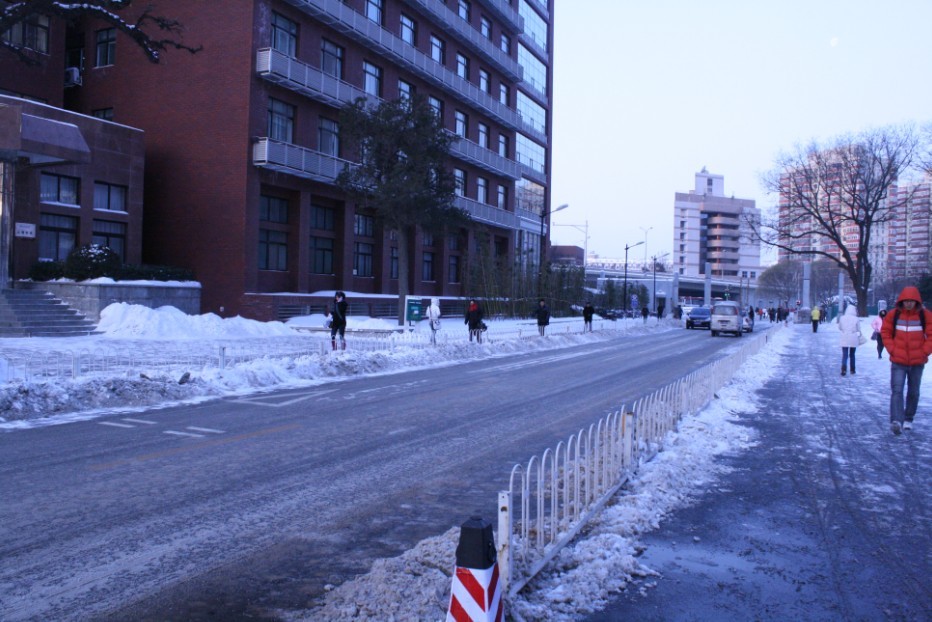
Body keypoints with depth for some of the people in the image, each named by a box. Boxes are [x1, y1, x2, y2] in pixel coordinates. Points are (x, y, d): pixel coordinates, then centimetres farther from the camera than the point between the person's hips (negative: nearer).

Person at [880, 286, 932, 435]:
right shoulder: (893, 315, -2)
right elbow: (885, 333, 7)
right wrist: (892, 350, -3)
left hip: (917, 362, 1)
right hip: (898, 361, -1)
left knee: (913, 392, 13)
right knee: (896, 390, -12)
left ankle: (908, 419, 28)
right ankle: (896, 421, -19)